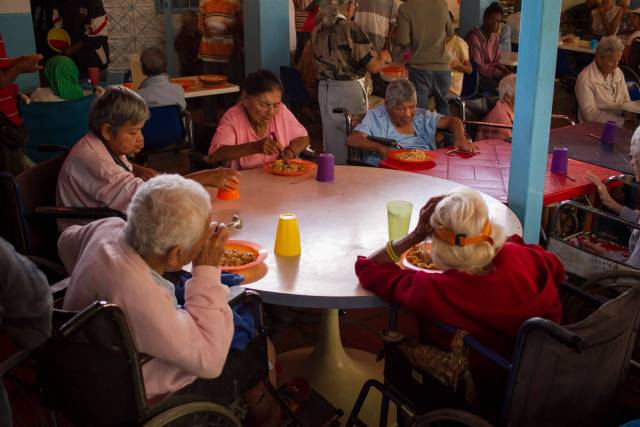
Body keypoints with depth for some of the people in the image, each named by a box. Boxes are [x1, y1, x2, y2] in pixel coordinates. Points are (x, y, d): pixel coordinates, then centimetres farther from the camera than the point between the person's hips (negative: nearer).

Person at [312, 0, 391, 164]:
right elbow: (373, 67, -17)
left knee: (331, 135, 15)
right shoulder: (352, 29, -16)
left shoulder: (317, 31, 2)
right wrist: (383, 57, 6)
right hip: (350, 89, -6)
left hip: (324, 88, 6)